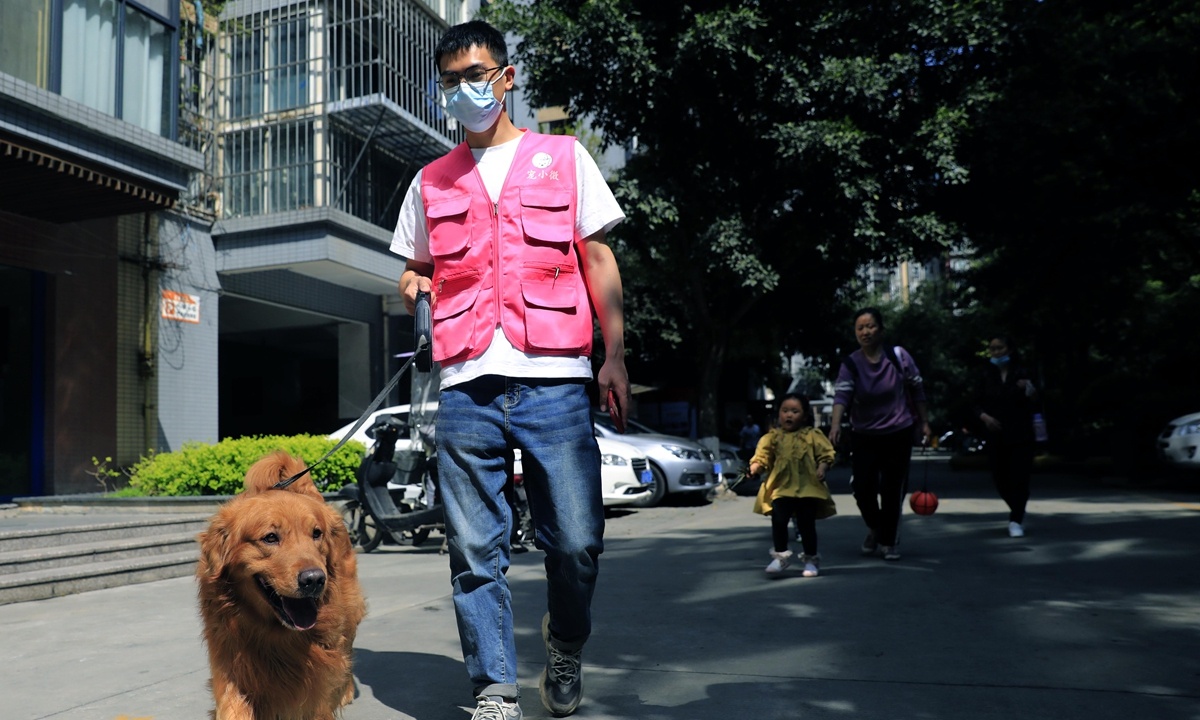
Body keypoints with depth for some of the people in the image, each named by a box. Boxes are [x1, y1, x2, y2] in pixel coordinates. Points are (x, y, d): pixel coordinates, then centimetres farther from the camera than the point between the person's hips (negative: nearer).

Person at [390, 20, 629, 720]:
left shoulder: (563, 156, 13)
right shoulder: (432, 181, 19)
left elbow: (598, 259, 9)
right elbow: (421, 268, 27)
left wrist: (614, 355, -1)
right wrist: (413, 285, 2)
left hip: (554, 380, -2)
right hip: (467, 386, 3)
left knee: (577, 542, -3)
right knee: (476, 551, 2)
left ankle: (566, 652, 26)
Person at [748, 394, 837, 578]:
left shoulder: (813, 435, 4)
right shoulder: (773, 437, 6)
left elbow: (826, 454, 4)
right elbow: (762, 455, 0)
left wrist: (822, 468, -13)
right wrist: (756, 466, -18)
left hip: (808, 489, 0)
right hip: (780, 489, 1)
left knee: (806, 525, 6)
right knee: (778, 522, -9)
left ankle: (811, 559, 23)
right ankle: (780, 556, 7)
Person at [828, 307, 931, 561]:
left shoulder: (898, 356, -7)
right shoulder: (850, 364, -9)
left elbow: (917, 390, 4)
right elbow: (841, 395, -23)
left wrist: (924, 422, 7)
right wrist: (836, 426, -38)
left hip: (898, 434, 0)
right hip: (864, 436, 0)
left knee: (893, 489, 1)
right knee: (862, 487, -5)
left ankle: (889, 541, 21)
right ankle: (874, 528, 26)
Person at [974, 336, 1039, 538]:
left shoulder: (1020, 374, 1)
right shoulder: (985, 377, 3)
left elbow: (1033, 402, 1)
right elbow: (976, 405, 6)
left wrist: (1030, 390, -19)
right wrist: (984, 416, -13)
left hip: (1021, 436, -2)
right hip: (996, 436, 2)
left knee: (1019, 478, -6)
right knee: (1000, 479, 6)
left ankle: (1015, 521, 2)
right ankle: (1018, 511, 32)